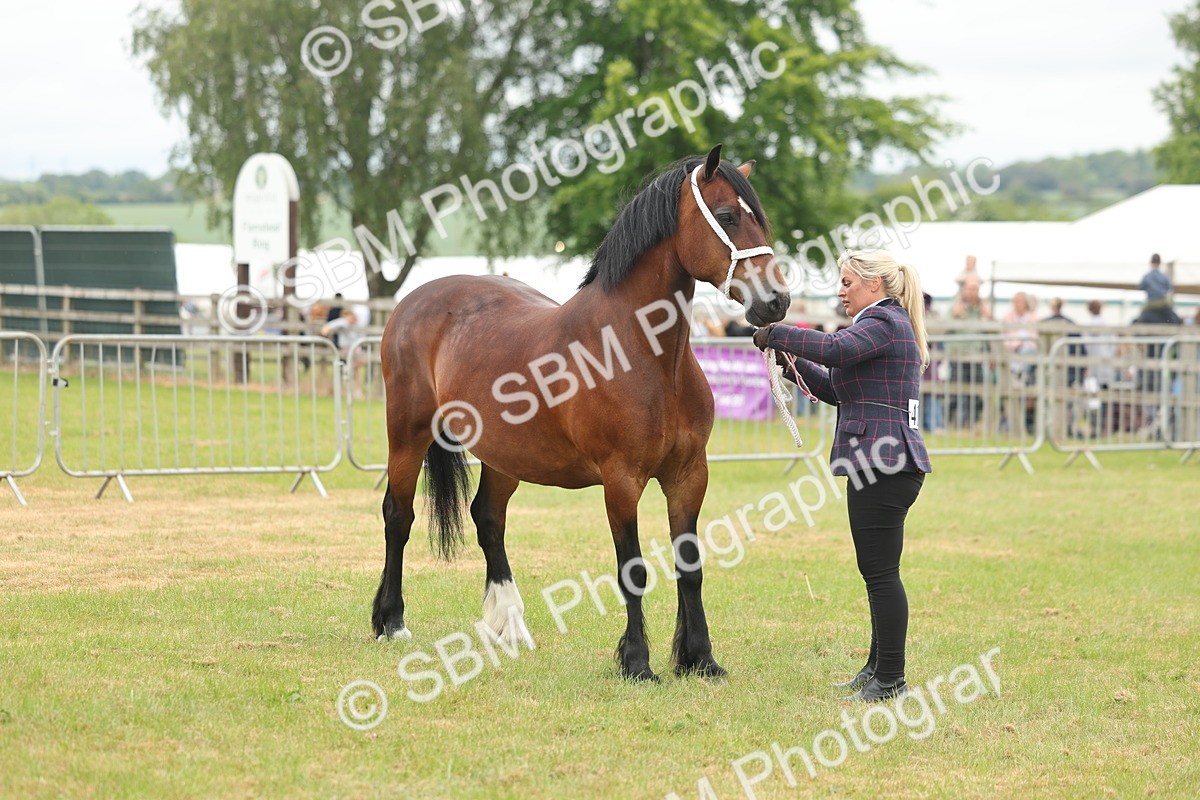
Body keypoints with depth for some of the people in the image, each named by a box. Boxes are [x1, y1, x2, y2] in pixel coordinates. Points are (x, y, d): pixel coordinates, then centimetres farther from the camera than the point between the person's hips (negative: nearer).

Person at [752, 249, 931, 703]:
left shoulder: (883, 322, -11)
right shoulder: (891, 324, 23)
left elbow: (835, 349, -30)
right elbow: (837, 390, 24)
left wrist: (775, 335, -19)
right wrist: (791, 363, 12)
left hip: (882, 463, -11)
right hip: (887, 464, 11)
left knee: (881, 572, -8)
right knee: (877, 571, 17)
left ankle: (890, 681, -6)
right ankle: (878, 670, 25)